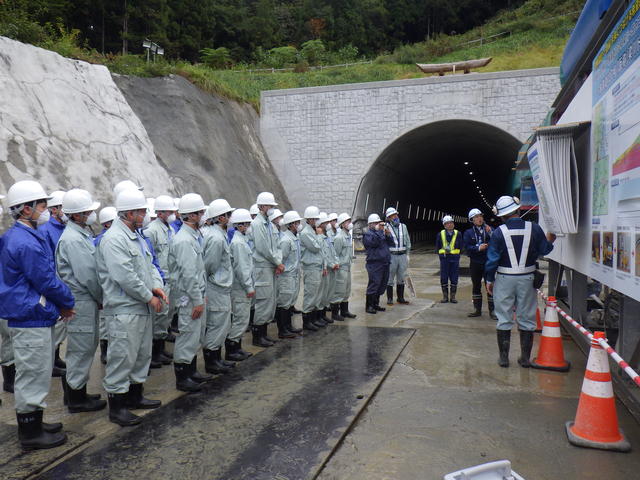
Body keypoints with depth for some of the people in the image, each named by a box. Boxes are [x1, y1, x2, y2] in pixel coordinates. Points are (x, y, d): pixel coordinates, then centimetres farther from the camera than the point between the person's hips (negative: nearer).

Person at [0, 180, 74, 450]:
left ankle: (31, 425, 34)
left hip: (30, 318, 11)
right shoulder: (27, 242, -21)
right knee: (33, 375, 2)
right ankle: (31, 434, 15)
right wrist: (67, 302, -2)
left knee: (33, 375, 20)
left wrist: (59, 304, 8)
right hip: (32, 319, -11)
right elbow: (47, 281, -19)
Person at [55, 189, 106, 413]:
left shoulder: (82, 234, 13)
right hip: (81, 302, -10)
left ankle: (75, 392, 32)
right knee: (81, 348, 1)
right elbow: (86, 276, -21)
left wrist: (99, 299, 10)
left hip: (88, 300, 10)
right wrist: (101, 299, -9)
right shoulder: (72, 239, -19)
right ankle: (76, 399, 15)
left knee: (84, 347, 19)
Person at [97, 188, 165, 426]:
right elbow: (125, 277, -23)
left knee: (142, 354, 19)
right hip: (123, 310, -10)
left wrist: (157, 286, -1)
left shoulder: (136, 237, 14)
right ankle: (116, 407, 10)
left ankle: (135, 395, 34)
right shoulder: (114, 239, -17)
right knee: (122, 357, -2)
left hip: (142, 308, 10)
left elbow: (149, 265, 18)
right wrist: (149, 297, -15)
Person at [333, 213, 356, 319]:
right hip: (341, 267, -9)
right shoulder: (339, 237, -16)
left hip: (348, 267, 9)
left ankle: (345, 311, 26)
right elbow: (336, 254, -16)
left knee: (347, 291, 15)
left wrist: (350, 263, 17)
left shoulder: (348, 235, 12)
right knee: (339, 291, -3)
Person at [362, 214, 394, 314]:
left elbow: (391, 244, 14)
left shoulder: (382, 232, 20)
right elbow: (374, 242, -23)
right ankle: (369, 306, 0)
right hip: (375, 263, -8)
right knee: (374, 284, -8)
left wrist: (388, 234, -2)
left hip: (385, 263, 8)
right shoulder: (367, 234, -3)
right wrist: (378, 230, -17)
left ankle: (376, 304, 23)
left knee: (382, 285, 12)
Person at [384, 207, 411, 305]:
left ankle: (400, 298, 21)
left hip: (402, 256, 4)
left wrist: (407, 254, 11)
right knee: (390, 278, 1)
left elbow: (408, 241, 15)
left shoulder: (403, 226, 9)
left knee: (401, 278, 11)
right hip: (391, 256, -4)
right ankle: (390, 298, 9)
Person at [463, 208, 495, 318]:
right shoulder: (468, 232, 3)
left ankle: (492, 310, 7)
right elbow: (467, 247, -6)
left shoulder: (490, 229, 2)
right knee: (476, 286, 11)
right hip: (475, 263, 1)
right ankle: (477, 309, 22)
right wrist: (478, 248, -19)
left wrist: (490, 233, -21)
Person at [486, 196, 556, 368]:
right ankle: (525, 358, 18)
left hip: (504, 279, -1)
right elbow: (544, 250, 4)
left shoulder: (499, 232, -10)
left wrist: (489, 280, 3)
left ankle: (503, 358, 13)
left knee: (504, 320, 8)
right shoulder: (534, 228, -5)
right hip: (527, 279, 2)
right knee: (526, 320, 12)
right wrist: (550, 241, 26)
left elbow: (492, 258, -8)